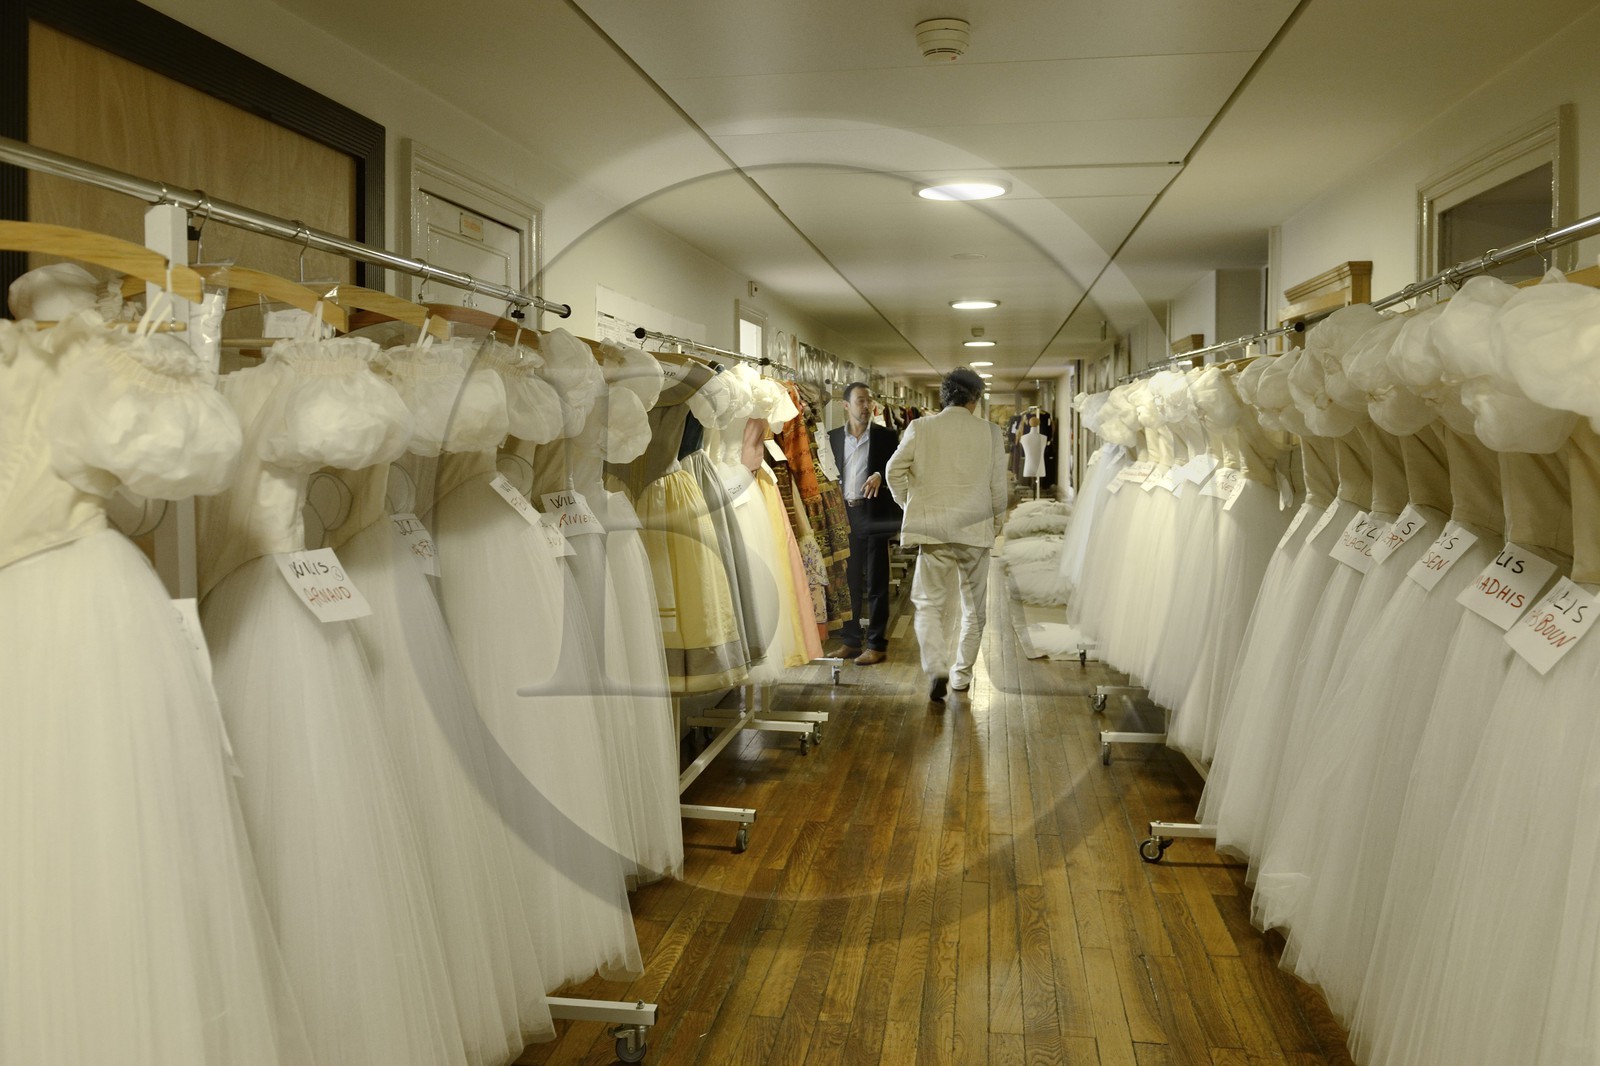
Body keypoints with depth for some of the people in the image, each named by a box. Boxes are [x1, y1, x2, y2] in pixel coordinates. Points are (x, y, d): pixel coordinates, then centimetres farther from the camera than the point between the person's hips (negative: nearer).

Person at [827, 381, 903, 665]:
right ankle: (851, 639, 20)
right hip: (844, 514, 3)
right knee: (847, 580, 9)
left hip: (873, 514, -3)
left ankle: (876, 644, 8)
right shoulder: (833, 437, 9)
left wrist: (879, 475, -18)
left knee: (875, 582, 1)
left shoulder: (885, 436, 2)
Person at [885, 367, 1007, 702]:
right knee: (973, 606, 16)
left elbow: (894, 471, -2)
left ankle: (936, 669, -13)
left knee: (929, 604, 7)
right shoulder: (991, 432, -3)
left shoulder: (920, 428, -3)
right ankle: (962, 674, 23)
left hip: (933, 530, -1)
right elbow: (998, 486, -1)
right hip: (976, 530, 1)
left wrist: (910, 505, 14)